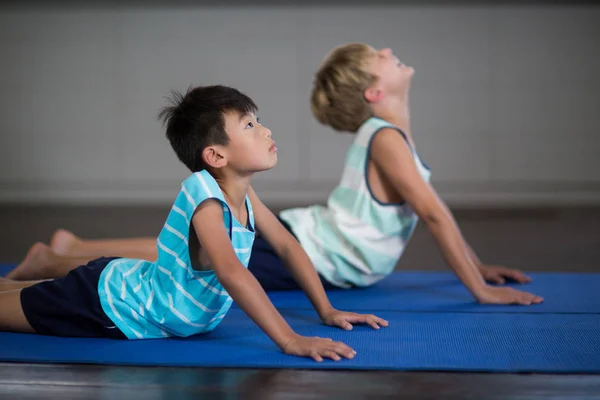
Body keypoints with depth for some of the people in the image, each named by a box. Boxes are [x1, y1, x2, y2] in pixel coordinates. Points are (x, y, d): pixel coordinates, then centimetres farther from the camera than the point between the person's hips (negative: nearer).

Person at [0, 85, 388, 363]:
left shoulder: (243, 193, -10)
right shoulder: (204, 197, -35)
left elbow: (288, 245, 3)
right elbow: (231, 272, -48)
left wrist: (327, 310, -1)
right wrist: (290, 340, -53)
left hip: (131, 282, 8)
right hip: (110, 303, -8)